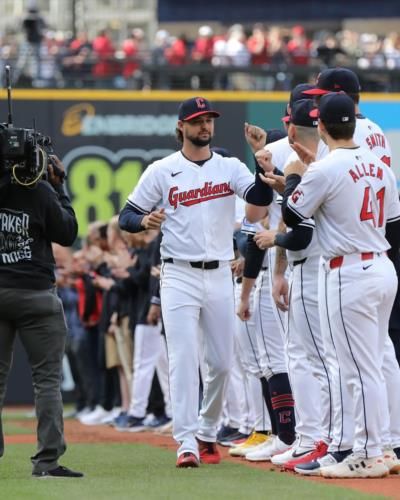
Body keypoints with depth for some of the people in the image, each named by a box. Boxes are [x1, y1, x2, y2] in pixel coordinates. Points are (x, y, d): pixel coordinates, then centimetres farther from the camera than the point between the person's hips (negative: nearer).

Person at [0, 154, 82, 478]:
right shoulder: (39, 191, -10)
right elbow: (68, 233, 0)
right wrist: (59, 188, 7)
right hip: (36, 295, -3)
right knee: (48, 377, 2)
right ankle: (47, 460, -4)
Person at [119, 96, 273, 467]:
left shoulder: (229, 168, 7)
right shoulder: (161, 171, 1)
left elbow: (261, 197, -10)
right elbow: (126, 216, 1)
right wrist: (144, 221, -22)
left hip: (219, 275, 3)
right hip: (179, 275, -3)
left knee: (221, 363, 7)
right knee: (183, 359, -10)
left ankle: (207, 433, 26)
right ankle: (187, 443, -12)